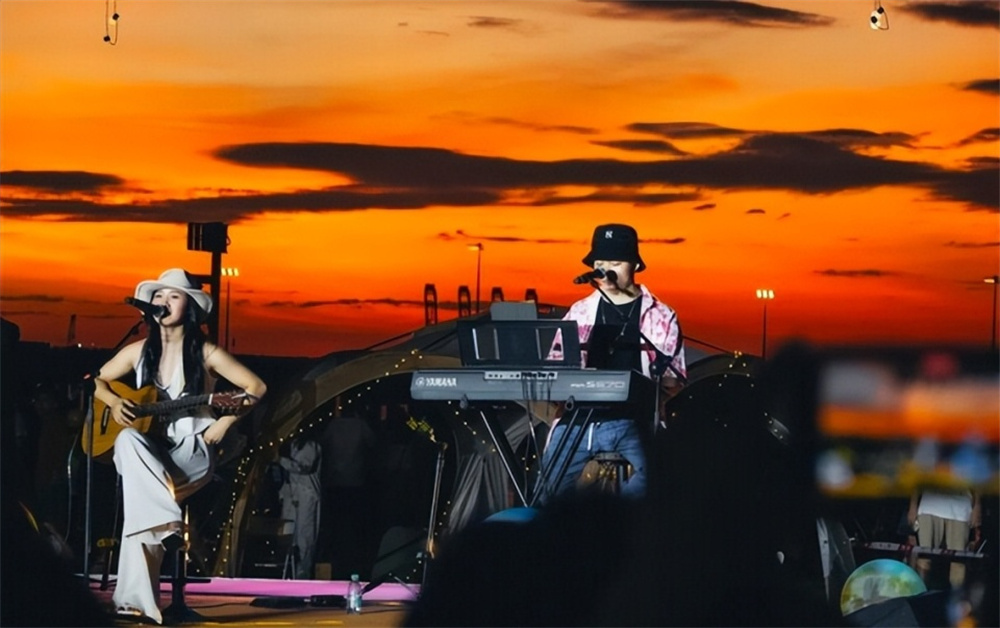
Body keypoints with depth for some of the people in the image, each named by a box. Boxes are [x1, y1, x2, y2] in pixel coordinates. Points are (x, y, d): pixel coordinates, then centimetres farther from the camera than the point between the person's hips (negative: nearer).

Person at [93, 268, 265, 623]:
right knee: (128, 441, -35)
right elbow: (94, 381, 21)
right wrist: (114, 402, 0)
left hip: (192, 452, -4)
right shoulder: (139, 352, 10)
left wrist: (224, 423, -12)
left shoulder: (205, 354, -1)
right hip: (146, 453, 4)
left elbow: (257, 387, -2)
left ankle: (135, 600, -33)